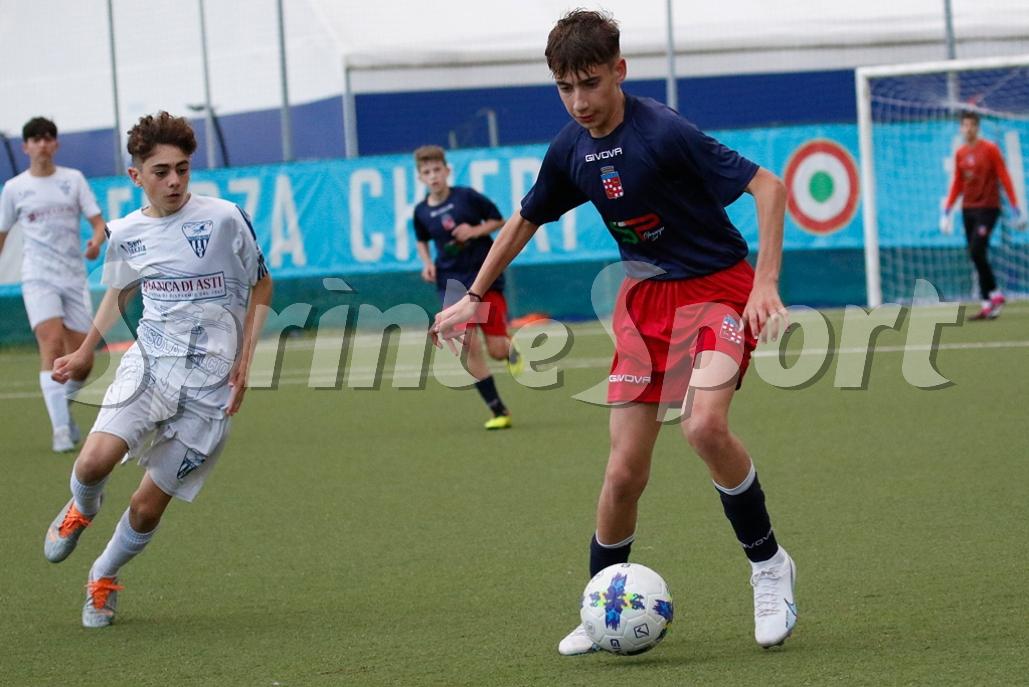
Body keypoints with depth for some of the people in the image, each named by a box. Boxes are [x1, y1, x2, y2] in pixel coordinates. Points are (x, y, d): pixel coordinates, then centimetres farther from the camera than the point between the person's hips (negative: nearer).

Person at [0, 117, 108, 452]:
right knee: (52, 344, -21)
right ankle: (60, 428, -23)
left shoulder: (73, 179, 7)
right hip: (38, 278, -2)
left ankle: (63, 405, 31)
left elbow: (98, 221, 3)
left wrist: (97, 241, -19)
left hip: (74, 277, 2)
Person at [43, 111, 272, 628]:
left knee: (149, 504, -3)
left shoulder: (224, 218, -7)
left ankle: (103, 579, 27)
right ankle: (81, 510, 14)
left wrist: (245, 361, -1)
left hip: (210, 382, -2)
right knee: (94, 461, -24)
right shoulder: (125, 234, 4)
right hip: (149, 362, 2)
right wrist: (85, 352, 30)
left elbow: (261, 286, 6)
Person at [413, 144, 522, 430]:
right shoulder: (421, 211, 0)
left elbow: (499, 220, 1)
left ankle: (511, 349, 36)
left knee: (497, 350, -5)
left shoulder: (467, 196, -9)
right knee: (468, 346, -9)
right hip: (452, 282, 2)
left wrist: (475, 230, -16)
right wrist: (427, 263, 1)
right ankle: (498, 411, 0)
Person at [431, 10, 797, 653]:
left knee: (705, 425, -31)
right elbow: (525, 220, 19)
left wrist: (767, 284, -26)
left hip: (718, 287, -5)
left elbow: (768, 185, -19)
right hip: (644, 298, 5)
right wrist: (474, 297, 21)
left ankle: (768, 564, -10)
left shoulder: (664, 132, -20)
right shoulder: (571, 150, 0)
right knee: (625, 472, 0)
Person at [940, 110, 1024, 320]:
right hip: (968, 210, 6)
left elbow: (1004, 179, -7)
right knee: (976, 256, 3)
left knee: (976, 252, -17)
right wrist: (946, 212, 11)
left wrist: (1015, 208, -11)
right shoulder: (959, 154, 11)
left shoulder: (990, 149, -6)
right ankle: (987, 304, 6)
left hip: (987, 208, -6)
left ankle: (994, 294, -1)